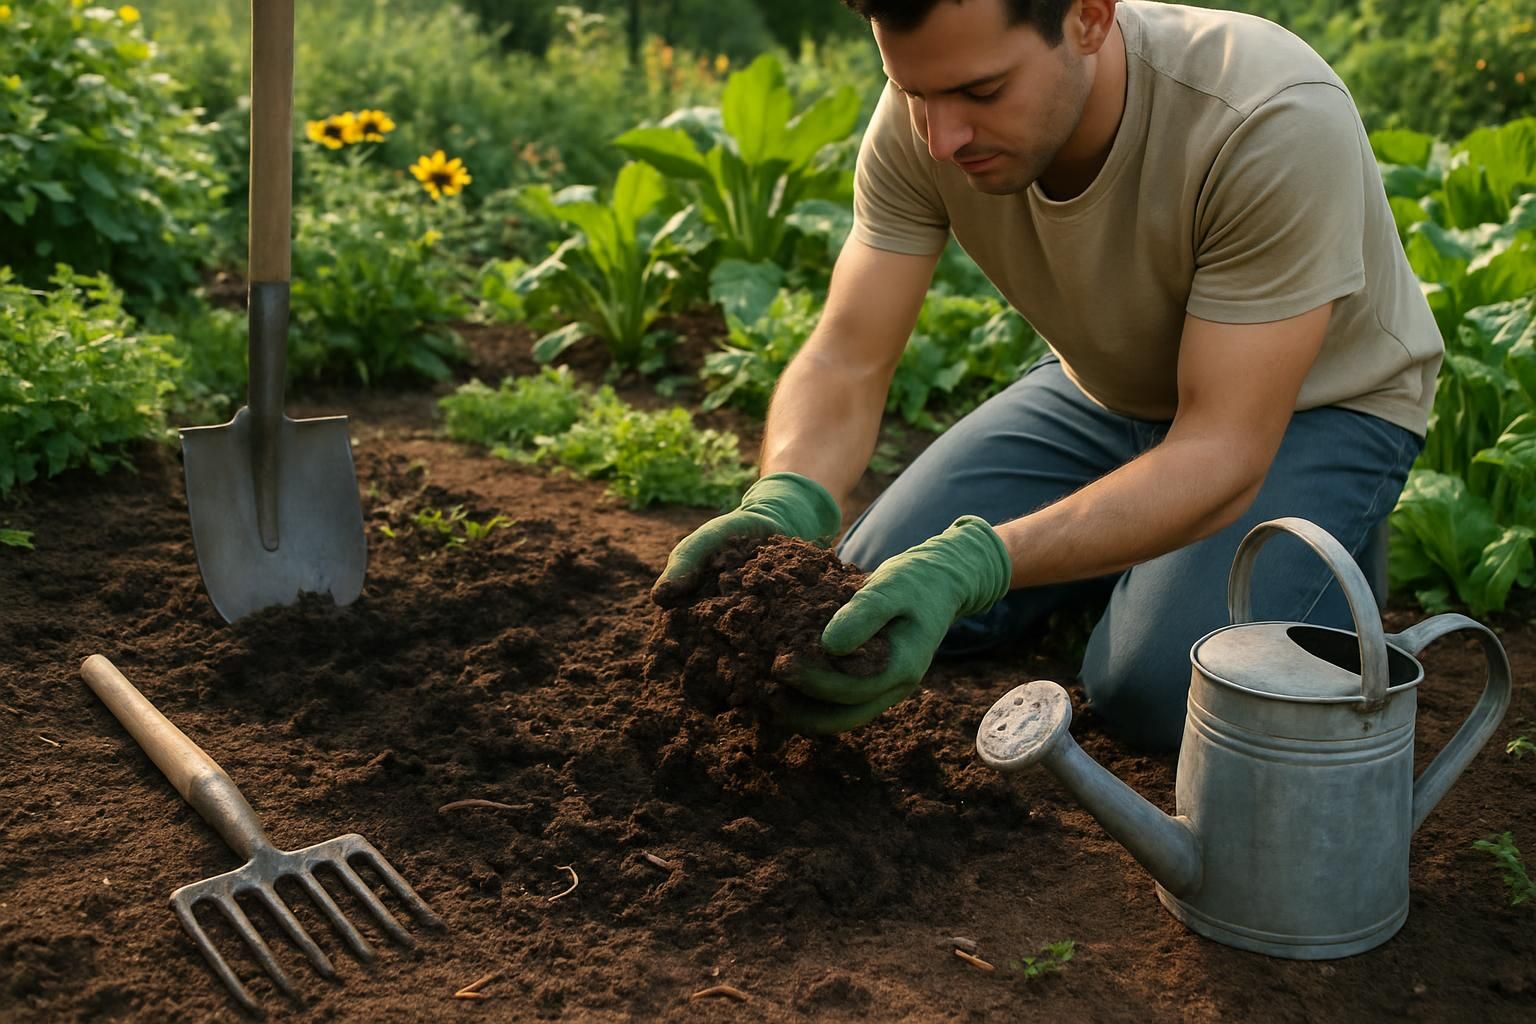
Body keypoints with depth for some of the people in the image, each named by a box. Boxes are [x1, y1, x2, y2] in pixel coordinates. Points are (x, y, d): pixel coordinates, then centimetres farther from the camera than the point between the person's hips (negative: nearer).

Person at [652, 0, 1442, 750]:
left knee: (1154, 691, -26)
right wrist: (783, 505, -44)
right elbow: (846, 364, -22)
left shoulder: (1278, 123, -37)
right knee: (872, 598, -7)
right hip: (1106, 387, 5)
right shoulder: (927, 110, -23)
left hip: (1315, 402, -4)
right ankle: (1120, 542, 17)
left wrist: (969, 567, -50)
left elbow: (1223, 454, -37)